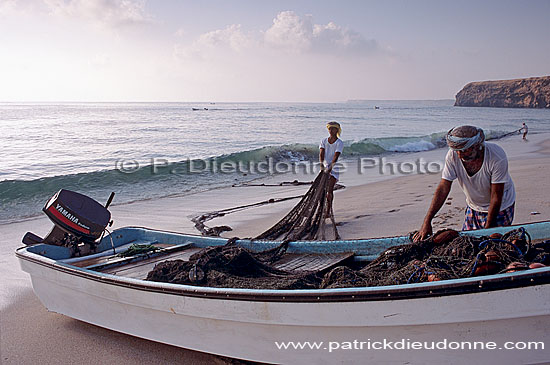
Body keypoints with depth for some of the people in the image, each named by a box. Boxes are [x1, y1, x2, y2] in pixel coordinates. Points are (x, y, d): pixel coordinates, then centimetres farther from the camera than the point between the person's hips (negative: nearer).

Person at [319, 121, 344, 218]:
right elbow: (321, 153, -11)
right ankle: (329, 208, 25)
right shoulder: (324, 141, 4)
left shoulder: (339, 143, -7)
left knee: (330, 189, -13)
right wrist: (321, 163, -30)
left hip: (334, 168, -4)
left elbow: (336, 157, -20)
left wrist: (330, 168, -32)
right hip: (324, 167, 4)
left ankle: (328, 211, -7)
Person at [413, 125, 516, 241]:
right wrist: (427, 221, -27)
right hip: (474, 207, 3)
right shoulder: (453, 155, -22)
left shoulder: (497, 156, -30)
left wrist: (488, 229, -22)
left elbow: (496, 197, -25)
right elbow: (443, 188, -20)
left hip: (500, 207, -3)